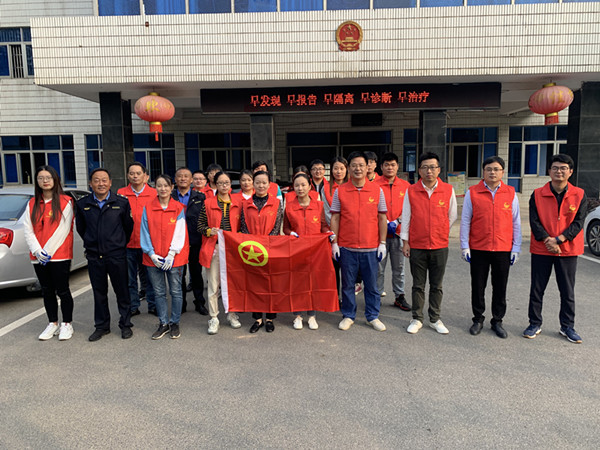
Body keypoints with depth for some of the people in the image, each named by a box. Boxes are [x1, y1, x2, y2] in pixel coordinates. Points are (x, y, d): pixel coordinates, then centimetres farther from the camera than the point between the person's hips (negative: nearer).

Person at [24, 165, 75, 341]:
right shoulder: (32, 204, 10)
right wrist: (37, 251, -10)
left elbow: (63, 229, -11)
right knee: (47, 291, 13)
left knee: (62, 291, 1)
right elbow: (27, 230, 4)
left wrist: (48, 251, -14)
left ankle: (67, 324, 15)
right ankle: (53, 324, 26)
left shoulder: (65, 202, -5)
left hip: (60, 255, -5)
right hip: (38, 257, 5)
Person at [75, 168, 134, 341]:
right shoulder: (82, 204, 2)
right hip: (94, 256, 2)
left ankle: (125, 325, 19)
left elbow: (128, 226, 6)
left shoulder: (121, 202, -3)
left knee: (122, 291, 5)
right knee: (99, 293, 11)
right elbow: (80, 228, 15)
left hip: (117, 255, -2)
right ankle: (101, 326, 25)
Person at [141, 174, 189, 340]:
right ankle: (163, 323, 23)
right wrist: (151, 253, -6)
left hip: (174, 257, -1)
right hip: (154, 258, 2)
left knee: (175, 291, 4)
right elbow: (145, 232, 3)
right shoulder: (148, 208, 3)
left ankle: (175, 323, 19)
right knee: (159, 292, 9)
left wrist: (172, 254, -11)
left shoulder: (178, 208, 0)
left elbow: (179, 233, -4)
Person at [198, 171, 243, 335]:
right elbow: (200, 225, 4)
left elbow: (240, 227, 12)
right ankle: (213, 318, 12)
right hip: (213, 248, -1)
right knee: (213, 285, 1)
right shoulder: (208, 203, 3)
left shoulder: (237, 204, 8)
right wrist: (209, 231, -15)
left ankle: (232, 314, 24)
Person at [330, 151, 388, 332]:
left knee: (371, 283, 9)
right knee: (347, 283, 10)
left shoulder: (377, 190, 3)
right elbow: (335, 218, 3)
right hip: (347, 247, 0)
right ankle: (348, 316, 25)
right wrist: (334, 243, -2)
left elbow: (382, 218, 5)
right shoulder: (340, 191, 1)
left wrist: (382, 243, 2)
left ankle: (373, 316, 25)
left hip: (370, 247, 0)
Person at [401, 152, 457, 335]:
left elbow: (452, 216, 9)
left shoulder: (448, 190, -2)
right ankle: (417, 319, 21)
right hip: (417, 246, 0)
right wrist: (405, 241, 1)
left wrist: (441, 234, 13)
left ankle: (435, 319, 24)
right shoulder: (411, 191, -1)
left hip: (440, 246, 1)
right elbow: (406, 217, 2)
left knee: (437, 285, 10)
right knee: (418, 285, 9)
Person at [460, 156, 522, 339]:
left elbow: (516, 223, 7)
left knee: (500, 288, 9)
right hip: (478, 249, -1)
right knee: (478, 286, 8)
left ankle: (497, 321, 25)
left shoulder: (510, 193, 4)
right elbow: (465, 221, 1)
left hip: (503, 250, 1)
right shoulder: (472, 193, 0)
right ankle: (478, 319, 24)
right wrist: (465, 246, -3)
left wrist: (516, 248, 4)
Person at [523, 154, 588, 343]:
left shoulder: (579, 195, -1)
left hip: (568, 250, 1)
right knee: (537, 289, 6)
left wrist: (558, 239, -17)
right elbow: (534, 221, -6)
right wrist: (547, 241, -17)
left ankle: (567, 326, 25)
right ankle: (535, 324, 20)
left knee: (567, 291, 10)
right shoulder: (537, 194, -2)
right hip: (541, 250, 0)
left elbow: (578, 222, -7)